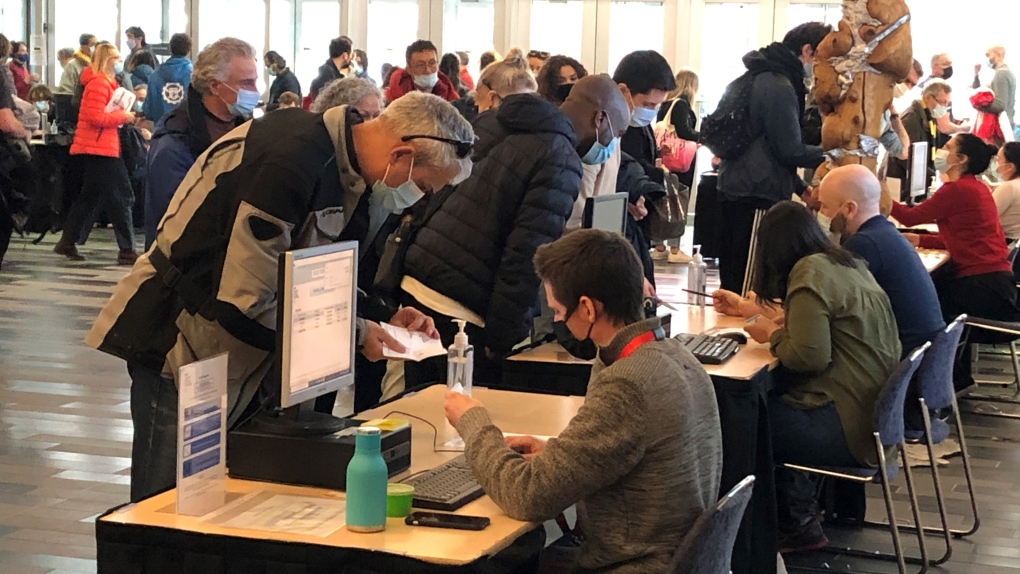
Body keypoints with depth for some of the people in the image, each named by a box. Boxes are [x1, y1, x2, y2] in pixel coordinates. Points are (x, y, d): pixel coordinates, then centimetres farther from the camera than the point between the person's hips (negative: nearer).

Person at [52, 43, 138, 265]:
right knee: (121, 197, -10)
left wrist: (123, 116, 6)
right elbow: (96, 117, -22)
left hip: (99, 148, 11)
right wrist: (122, 116, -14)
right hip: (98, 148, -11)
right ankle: (127, 250, -9)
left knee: (90, 195, 17)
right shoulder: (99, 83, -15)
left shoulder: (106, 82, 18)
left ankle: (67, 242, 22)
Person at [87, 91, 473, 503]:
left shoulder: (348, 168, 3)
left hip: (241, 359, 9)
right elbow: (245, 304, -28)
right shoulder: (290, 160, -27)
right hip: (183, 344, -9)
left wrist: (379, 321, -2)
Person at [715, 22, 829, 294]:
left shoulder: (763, 78, 17)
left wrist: (800, 188, 16)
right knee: (748, 286, -8)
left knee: (734, 282, 13)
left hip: (739, 190, 10)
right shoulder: (780, 88, -14)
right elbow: (791, 151, -15)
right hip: (756, 196, -10)